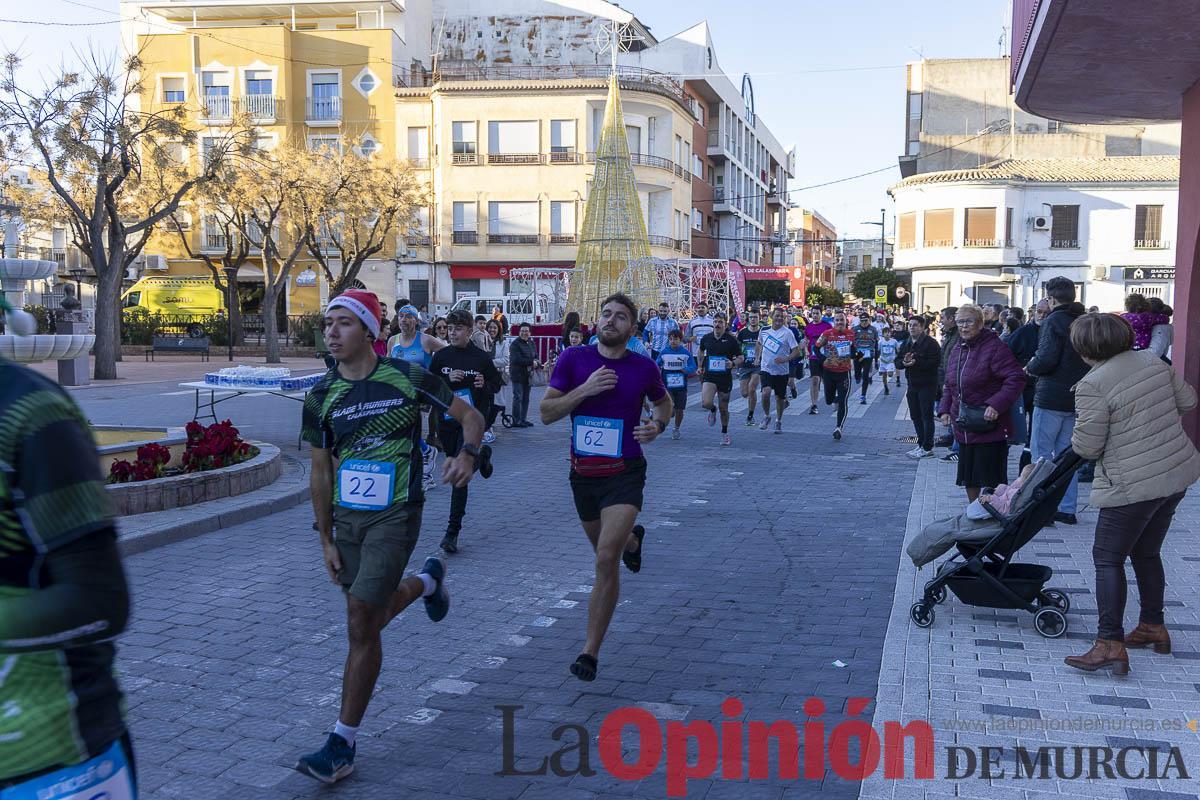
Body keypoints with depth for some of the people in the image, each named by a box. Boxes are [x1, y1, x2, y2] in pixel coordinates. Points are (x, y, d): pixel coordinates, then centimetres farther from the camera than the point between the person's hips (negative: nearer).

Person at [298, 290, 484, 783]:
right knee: (373, 617, 18)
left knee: (361, 625, -9)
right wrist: (326, 540, 5)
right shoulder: (320, 396, 0)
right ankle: (427, 581, 51)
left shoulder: (407, 379, -9)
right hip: (345, 518, 5)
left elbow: (470, 416, 0)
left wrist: (468, 454, -21)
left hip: (394, 516, -5)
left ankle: (342, 745, 2)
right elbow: (320, 472, 6)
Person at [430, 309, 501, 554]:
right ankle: (482, 455, 56)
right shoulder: (441, 356, 2)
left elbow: (497, 384, 8)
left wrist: (485, 385, -14)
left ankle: (453, 531, -8)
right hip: (447, 420, 4)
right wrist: (448, 380, -13)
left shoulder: (482, 357, -2)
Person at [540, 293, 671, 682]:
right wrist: (585, 389, -20)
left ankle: (591, 651, -5)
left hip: (625, 474, -3)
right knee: (604, 551, 23)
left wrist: (658, 425, -4)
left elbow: (663, 401, 18)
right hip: (583, 473, 3)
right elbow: (546, 413, -8)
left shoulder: (644, 367, -3)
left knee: (606, 560, -16)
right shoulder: (574, 359, -5)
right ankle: (632, 539, 62)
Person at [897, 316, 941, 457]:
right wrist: (904, 362, -12)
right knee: (915, 416, 13)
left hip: (927, 385, -8)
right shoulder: (906, 344, 14)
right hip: (912, 384, 8)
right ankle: (921, 444, 24)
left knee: (927, 416, -4)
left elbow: (935, 362, -21)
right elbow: (898, 361, 11)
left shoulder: (930, 343, -11)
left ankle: (927, 447, 0)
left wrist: (916, 362, -24)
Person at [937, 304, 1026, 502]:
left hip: (989, 429, -8)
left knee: (992, 479, -3)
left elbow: (1016, 378, -20)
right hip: (963, 428, 8)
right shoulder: (958, 350, 12)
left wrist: (996, 405, -28)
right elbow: (950, 385, 22)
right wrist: (945, 409, 10)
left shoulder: (994, 347, -13)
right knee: (968, 477, 17)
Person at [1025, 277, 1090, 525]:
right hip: (1077, 399, 7)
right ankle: (1067, 509, 16)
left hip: (1051, 398, -7)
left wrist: (1030, 367, -3)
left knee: (1042, 453, 1)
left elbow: (1046, 359, -21)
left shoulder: (1054, 321, -13)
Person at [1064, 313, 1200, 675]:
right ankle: (1153, 626, 33)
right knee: (1146, 552, 21)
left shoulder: (1093, 385, -18)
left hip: (1133, 486, -8)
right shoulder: (1151, 361, 3)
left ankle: (1110, 644, -5)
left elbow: (1087, 447, -15)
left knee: (1108, 557, 0)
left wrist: (1077, 439, 7)